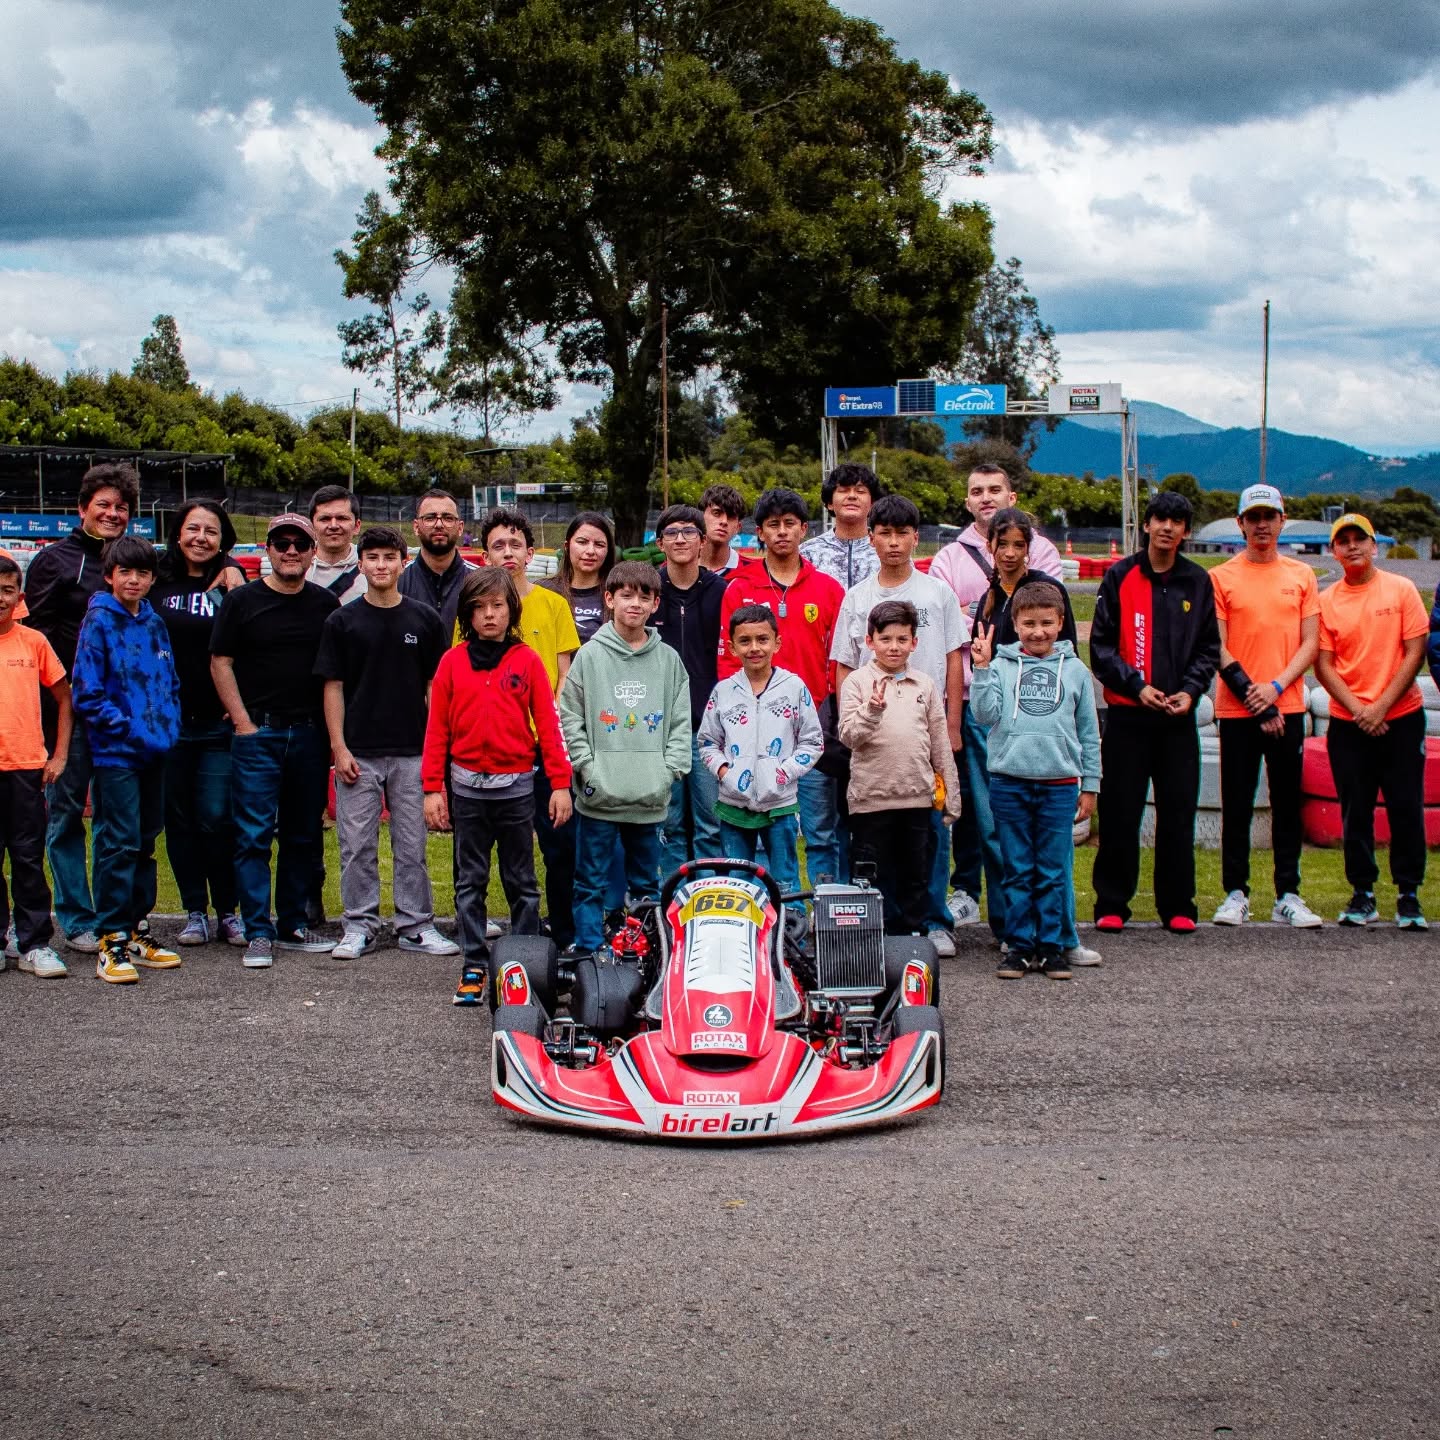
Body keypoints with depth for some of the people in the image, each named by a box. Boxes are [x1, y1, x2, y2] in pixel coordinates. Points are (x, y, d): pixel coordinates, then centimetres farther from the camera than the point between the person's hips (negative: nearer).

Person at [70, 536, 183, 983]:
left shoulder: (154, 623, 11)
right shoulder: (98, 623, -7)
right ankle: (111, 943, -2)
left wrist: (169, 725, 4)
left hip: (155, 752, 6)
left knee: (145, 843, 13)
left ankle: (138, 932, 22)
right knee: (119, 844, -7)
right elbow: (87, 694, -11)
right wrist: (129, 730, -15)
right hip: (116, 753, -6)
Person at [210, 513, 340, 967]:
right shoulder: (243, 601, 1)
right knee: (254, 836, -5)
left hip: (310, 735, 3)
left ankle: (292, 925, 18)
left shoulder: (326, 605, 8)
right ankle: (257, 933, -2)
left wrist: (333, 730, 3)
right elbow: (220, 663, 0)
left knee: (303, 836, 9)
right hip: (257, 733, -3)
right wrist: (243, 722, -7)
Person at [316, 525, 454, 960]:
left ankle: (415, 925, 14)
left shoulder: (424, 619, 5)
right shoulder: (342, 621, 3)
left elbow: (434, 685, 7)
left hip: (412, 752, 1)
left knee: (412, 845, 6)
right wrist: (338, 748, -5)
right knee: (357, 846, 3)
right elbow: (333, 687, 2)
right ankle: (360, 926, 12)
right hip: (358, 753, -1)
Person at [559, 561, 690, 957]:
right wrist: (587, 768, -8)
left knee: (647, 884, 12)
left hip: (650, 797, 2)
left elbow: (681, 723, 8)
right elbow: (569, 718, -1)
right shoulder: (590, 655, 0)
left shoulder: (668, 659, 6)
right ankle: (587, 952, 11)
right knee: (591, 882, 4)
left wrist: (669, 770, -3)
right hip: (599, 795, -2)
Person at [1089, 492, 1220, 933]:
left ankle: (1177, 905, 13)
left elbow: (1209, 648, 10)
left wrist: (1191, 690, -7)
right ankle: (1111, 904, 9)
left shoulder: (1198, 582, 8)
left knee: (1179, 812, 4)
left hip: (1179, 715, 2)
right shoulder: (1120, 577, 1)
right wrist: (1137, 685, -13)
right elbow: (1101, 645, -1)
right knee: (1120, 813, 0)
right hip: (1126, 714, -2)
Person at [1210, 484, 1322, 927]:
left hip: (1288, 707, 2)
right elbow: (1217, 648, -2)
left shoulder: (1302, 576, 9)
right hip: (1236, 710, -2)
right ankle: (1235, 894, 10)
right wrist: (1252, 696, -10)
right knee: (1236, 806, 2)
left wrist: (1275, 687, -9)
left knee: (1288, 803, 5)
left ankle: (1288, 896, 10)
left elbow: (1310, 643, 5)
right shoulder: (1221, 578, 2)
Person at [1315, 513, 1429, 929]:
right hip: (1347, 722, 2)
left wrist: (1381, 706, -11)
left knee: (1406, 809, -1)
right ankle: (1363, 894, 15)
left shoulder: (1401, 590, -1)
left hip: (1401, 718, -1)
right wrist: (1357, 710, -11)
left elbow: (1415, 652, -4)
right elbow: (1323, 664, 1)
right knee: (1355, 813, 5)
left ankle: (1409, 895, 8)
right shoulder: (1327, 601, 3)